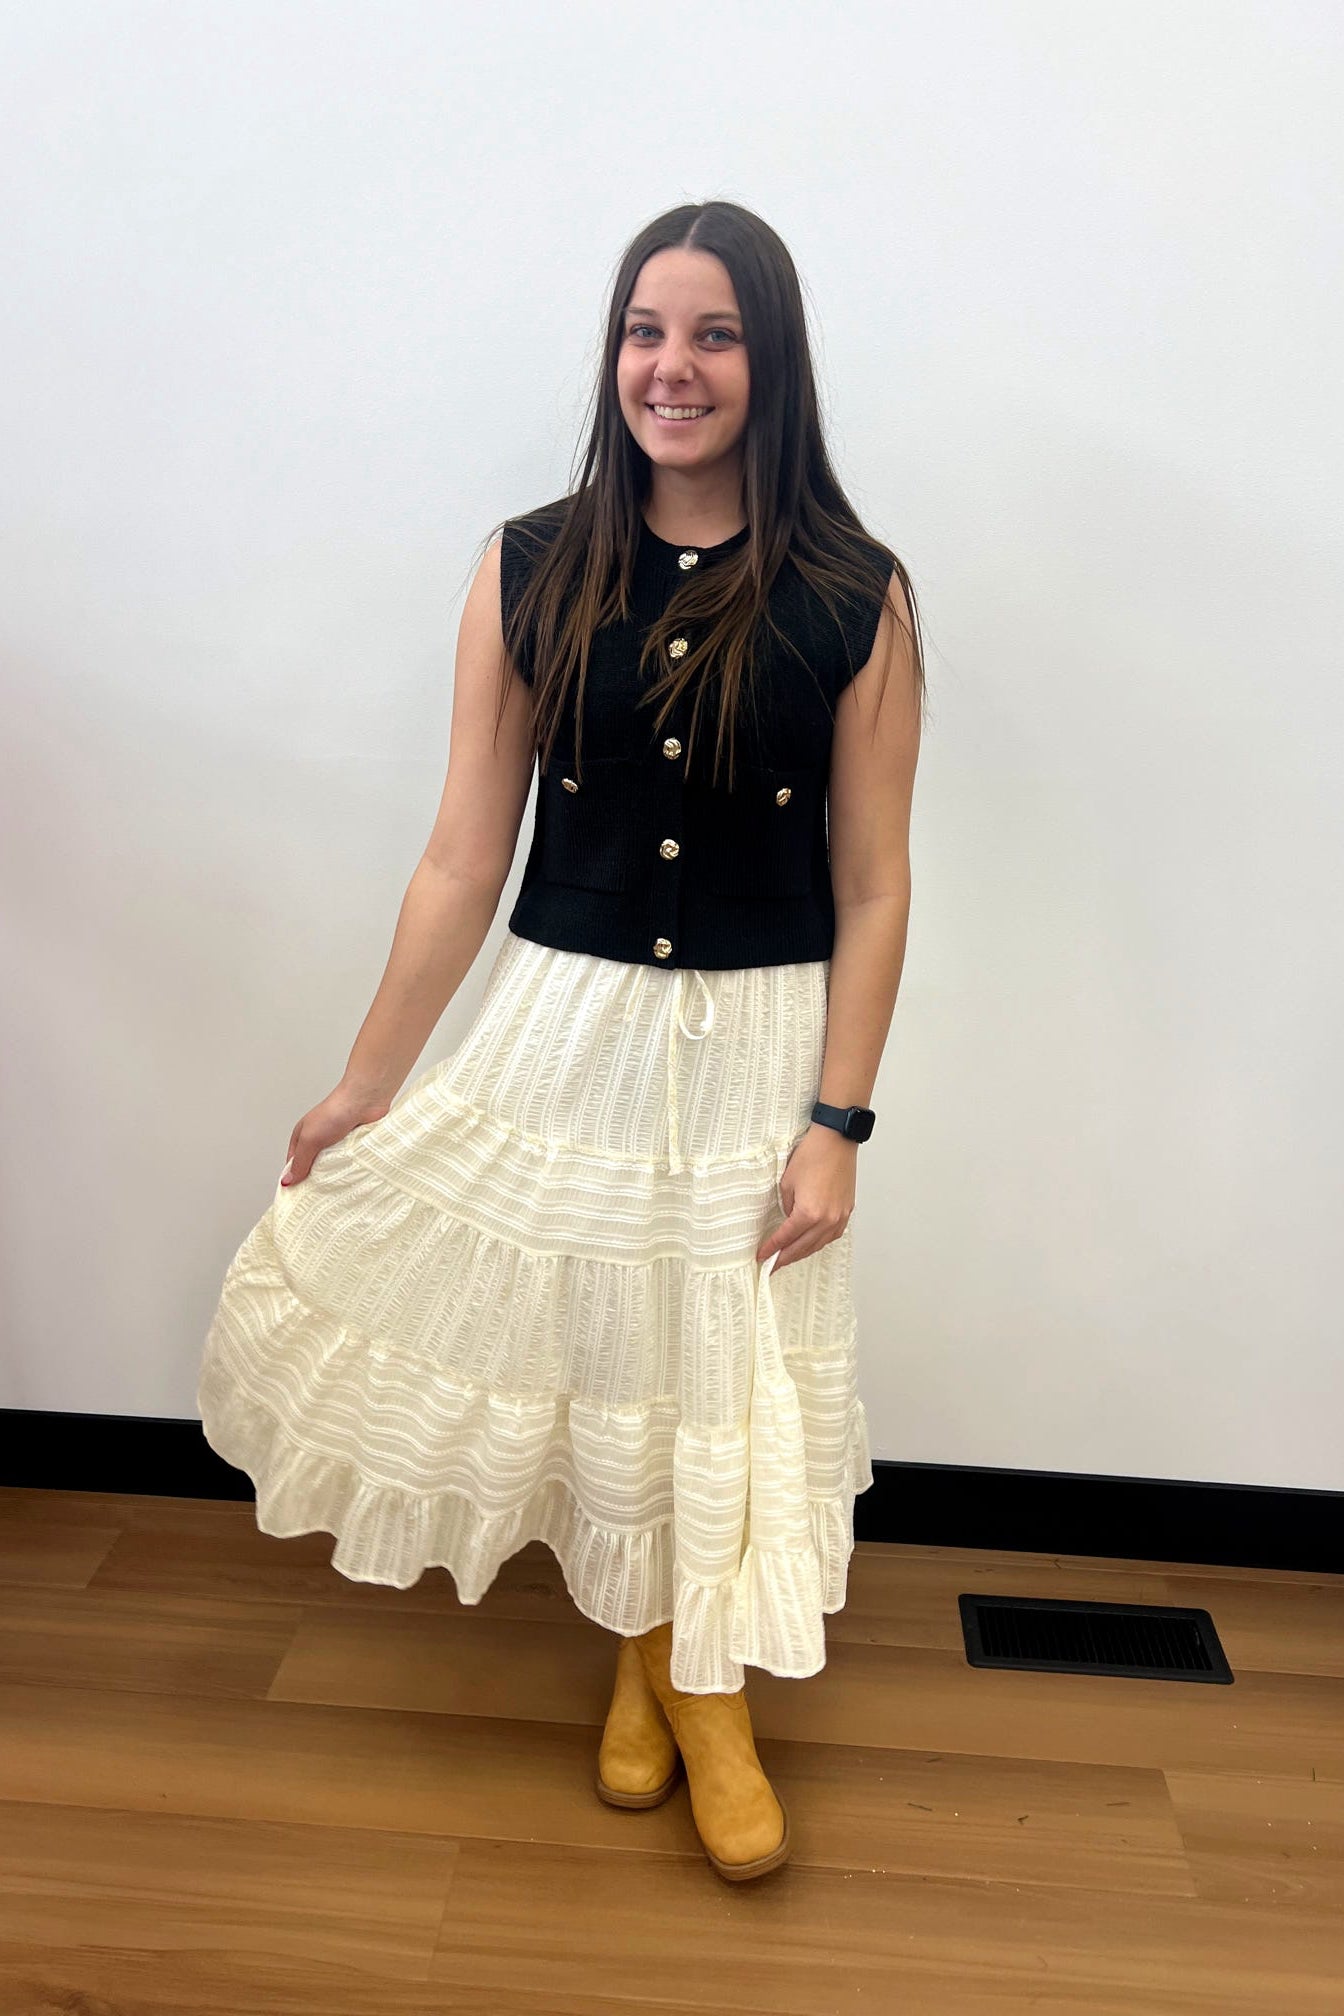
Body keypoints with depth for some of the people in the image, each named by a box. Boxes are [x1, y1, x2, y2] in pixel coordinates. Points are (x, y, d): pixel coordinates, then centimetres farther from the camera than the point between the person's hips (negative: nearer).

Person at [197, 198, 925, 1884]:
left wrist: (837, 1123, -8)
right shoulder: (531, 572, -4)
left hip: (757, 1047, -1)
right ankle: (635, 1651, 43)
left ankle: (710, 1690, 38)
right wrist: (367, 1084, 0)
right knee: (591, 1350, 15)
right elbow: (463, 859, -2)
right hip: (568, 1029, 1)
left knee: (732, 1377, 12)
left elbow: (870, 891, -5)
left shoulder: (856, 600, -7)